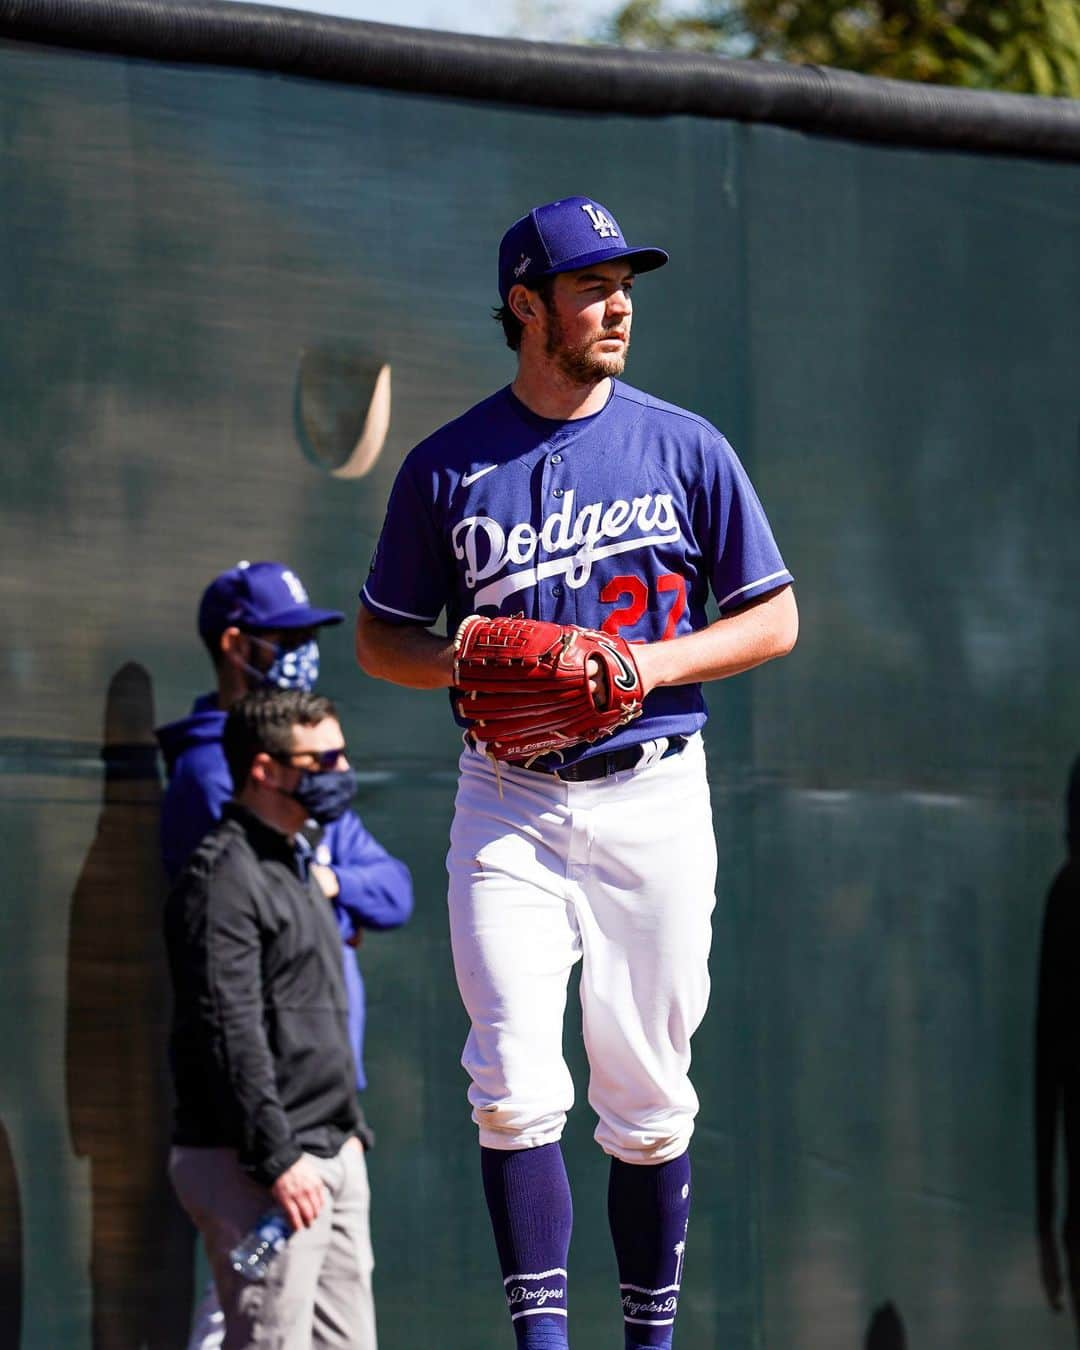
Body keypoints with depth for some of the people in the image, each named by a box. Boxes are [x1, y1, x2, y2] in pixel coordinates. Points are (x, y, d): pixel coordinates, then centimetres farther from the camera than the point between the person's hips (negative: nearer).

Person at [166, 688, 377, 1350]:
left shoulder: (295, 866, 20)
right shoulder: (224, 877, -12)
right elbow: (230, 1032, -19)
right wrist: (276, 1158, -22)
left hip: (330, 1160, 10)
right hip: (258, 1167, -10)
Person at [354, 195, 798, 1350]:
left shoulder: (686, 450, 4)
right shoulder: (448, 466, 4)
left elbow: (774, 617, 6)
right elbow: (379, 638, 12)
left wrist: (656, 663, -10)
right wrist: (458, 661, -10)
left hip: (653, 801, 0)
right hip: (508, 806, 0)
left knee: (648, 1104, 5)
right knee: (516, 1086, -14)